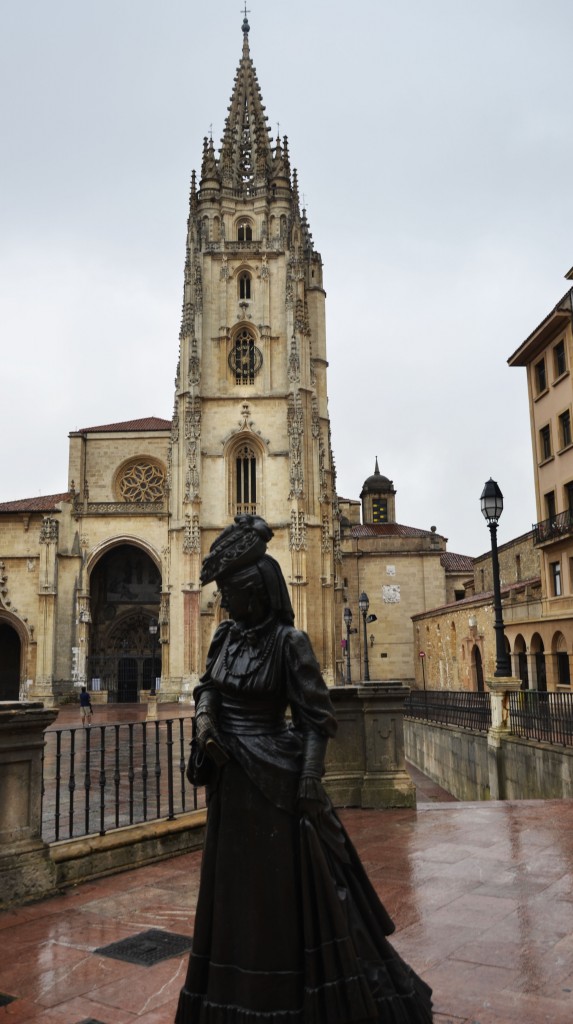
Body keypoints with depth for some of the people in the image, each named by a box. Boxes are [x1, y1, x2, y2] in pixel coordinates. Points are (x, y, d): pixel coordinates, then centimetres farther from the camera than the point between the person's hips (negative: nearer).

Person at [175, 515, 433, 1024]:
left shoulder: (289, 641, -15)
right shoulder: (226, 635, 3)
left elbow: (316, 719, -15)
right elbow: (207, 686, 16)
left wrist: (310, 785, -18)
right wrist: (203, 717, -5)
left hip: (275, 779, -7)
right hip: (231, 780, 7)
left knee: (287, 891, 5)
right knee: (237, 889, 19)